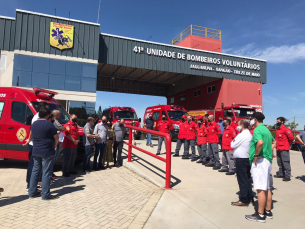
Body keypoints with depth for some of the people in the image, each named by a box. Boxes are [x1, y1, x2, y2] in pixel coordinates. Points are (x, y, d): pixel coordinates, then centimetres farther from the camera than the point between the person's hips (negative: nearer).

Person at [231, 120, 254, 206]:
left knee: (242, 180, -3)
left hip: (241, 160, -9)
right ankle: (249, 198, 25)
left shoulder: (242, 135, -17)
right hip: (247, 158, 9)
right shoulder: (249, 135, 12)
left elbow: (233, 145, -12)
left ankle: (243, 200, 3)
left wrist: (233, 140, 4)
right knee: (247, 178, 16)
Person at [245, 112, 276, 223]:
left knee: (260, 189, -4)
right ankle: (268, 211, 26)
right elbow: (274, 142, 30)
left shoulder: (257, 130, -15)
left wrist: (256, 155, -21)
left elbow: (260, 142, -34)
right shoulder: (266, 129, 15)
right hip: (267, 160, 10)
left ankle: (260, 215, 4)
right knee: (267, 188, 16)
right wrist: (270, 151, 18)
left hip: (259, 161, -10)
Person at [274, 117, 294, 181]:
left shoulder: (286, 129, -12)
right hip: (278, 149, 9)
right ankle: (280, 173, 29)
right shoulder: (277, 130, 13)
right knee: (280, 162, 17)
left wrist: (287, 144, 2)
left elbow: (291, 138, -12)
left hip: (284, 149, -9)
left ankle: (287, 176, -1)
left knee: (286, 163, -6)